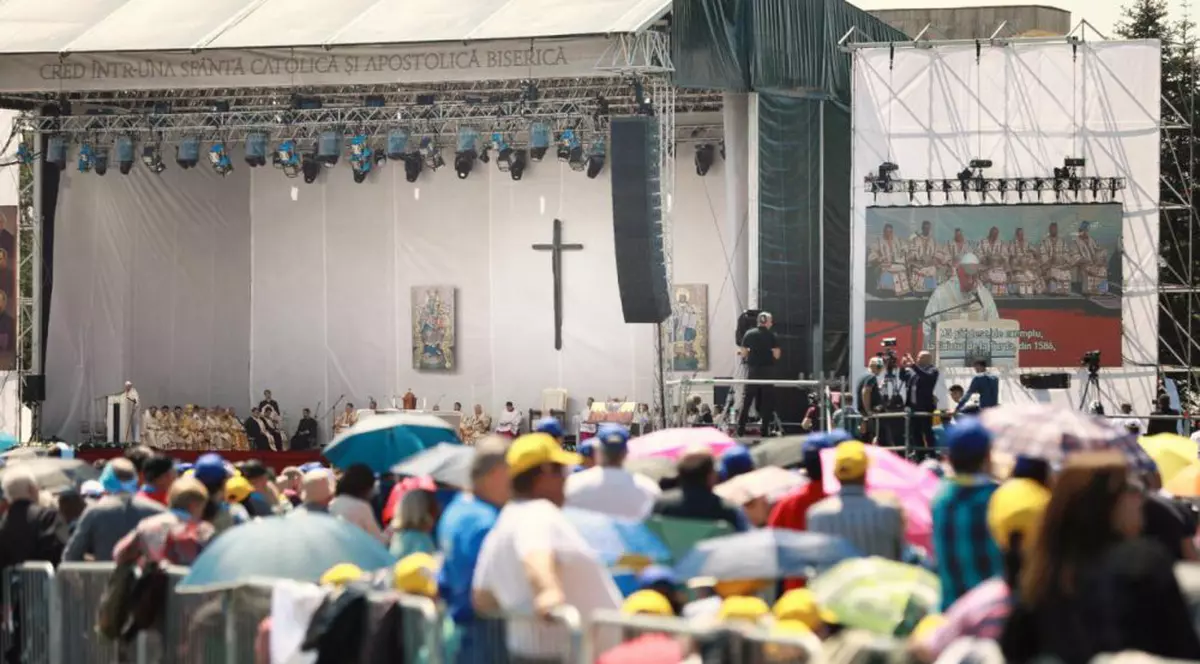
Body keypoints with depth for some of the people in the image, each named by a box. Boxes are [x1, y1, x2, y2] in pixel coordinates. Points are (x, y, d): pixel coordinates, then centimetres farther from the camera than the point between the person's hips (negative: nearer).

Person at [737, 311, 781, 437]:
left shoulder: (749, 334, -1)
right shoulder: (772, 336, -4)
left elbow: (744, 353, -2)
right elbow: (776, 355, -4)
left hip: (752, 370, 0)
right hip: (768, 372, 0)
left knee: (746, 399, 4)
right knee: (766, 400, 6)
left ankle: (740, 428, -1)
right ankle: (765, 429, 5)